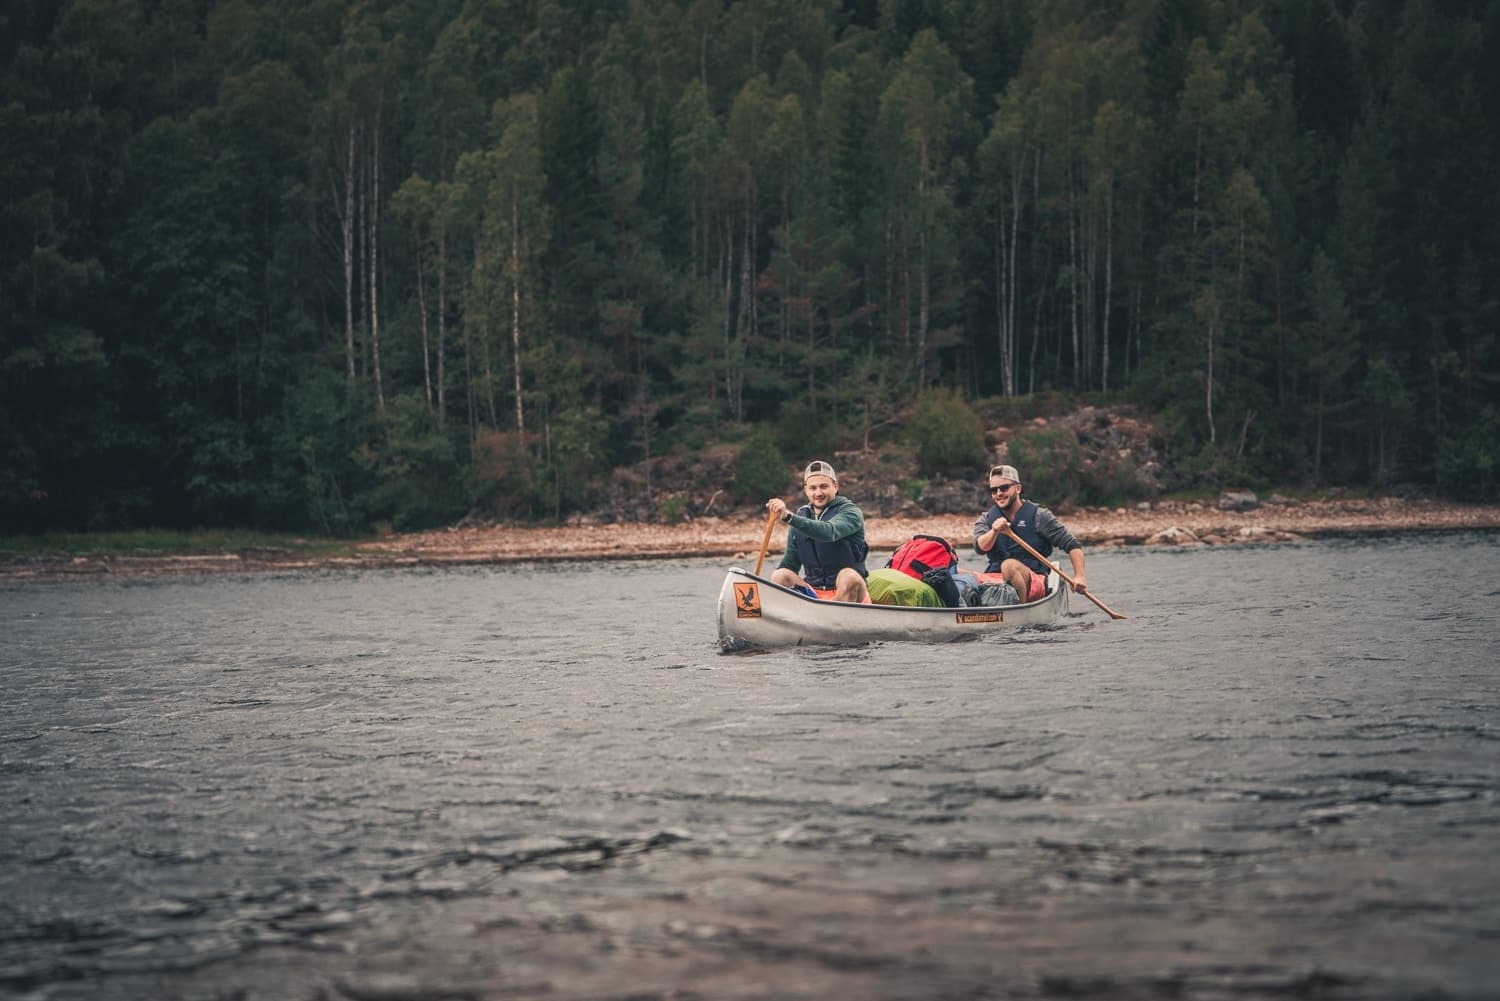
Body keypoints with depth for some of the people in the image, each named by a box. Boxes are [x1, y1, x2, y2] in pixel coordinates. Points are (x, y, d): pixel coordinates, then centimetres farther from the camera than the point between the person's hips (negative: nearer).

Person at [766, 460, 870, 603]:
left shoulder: (850, 512, -4)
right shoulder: (800, 517, 12)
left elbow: (829, 532, -28)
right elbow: (790, 563, 16)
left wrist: (789, 517, -41)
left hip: (850, 592, -5)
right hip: (813, 592, 5)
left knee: (848, 577, -36)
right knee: (779, 576, -18)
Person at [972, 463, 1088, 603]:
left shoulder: (1038, 516, 3)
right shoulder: (986, 520, 13)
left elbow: (1072, 545, 2)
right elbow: (980, 548, -8)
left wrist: (1080, 576, -12)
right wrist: (994, 532, -29)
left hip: (1034, 582, -3)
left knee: (1009, 565, -35)